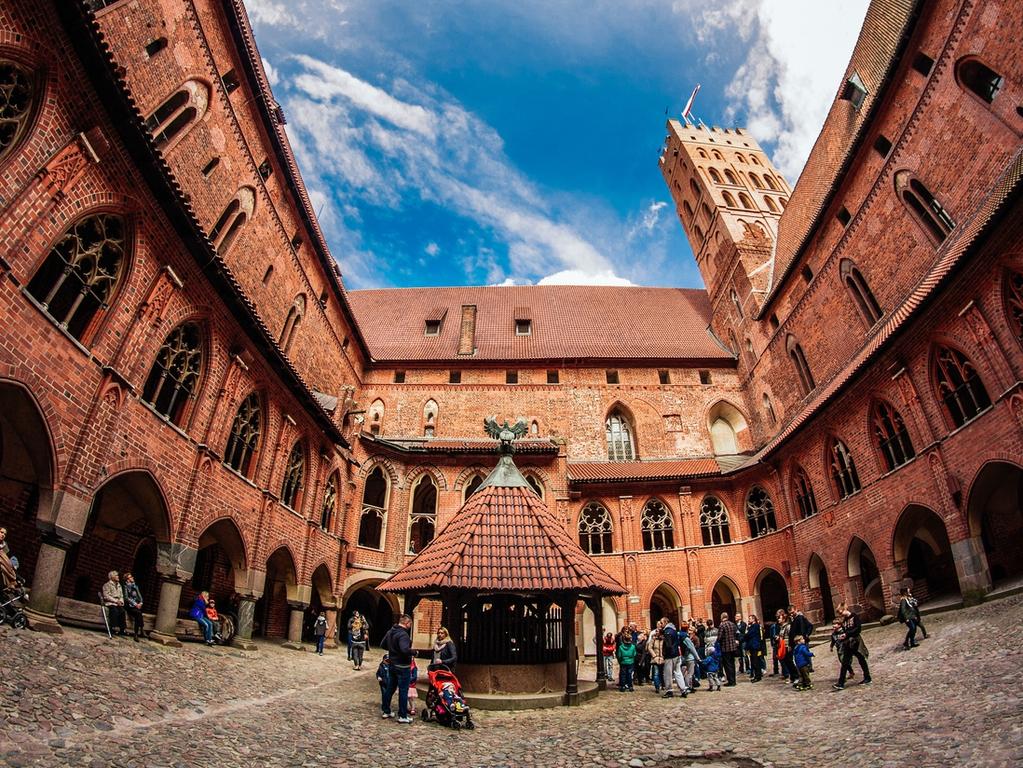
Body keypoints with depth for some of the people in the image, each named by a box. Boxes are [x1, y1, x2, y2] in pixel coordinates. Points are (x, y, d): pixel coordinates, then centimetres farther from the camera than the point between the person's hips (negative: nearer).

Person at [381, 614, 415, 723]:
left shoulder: (390, 632, 5)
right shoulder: (403, 634, -24)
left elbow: (383, 645, 15)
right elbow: (405, 650, -36)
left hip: (392, 664, 9)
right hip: (403, 666, -8)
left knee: (390, 688, 20)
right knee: (403, 691, 2)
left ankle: (386, 711, 30)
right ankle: (402, 716, 9)